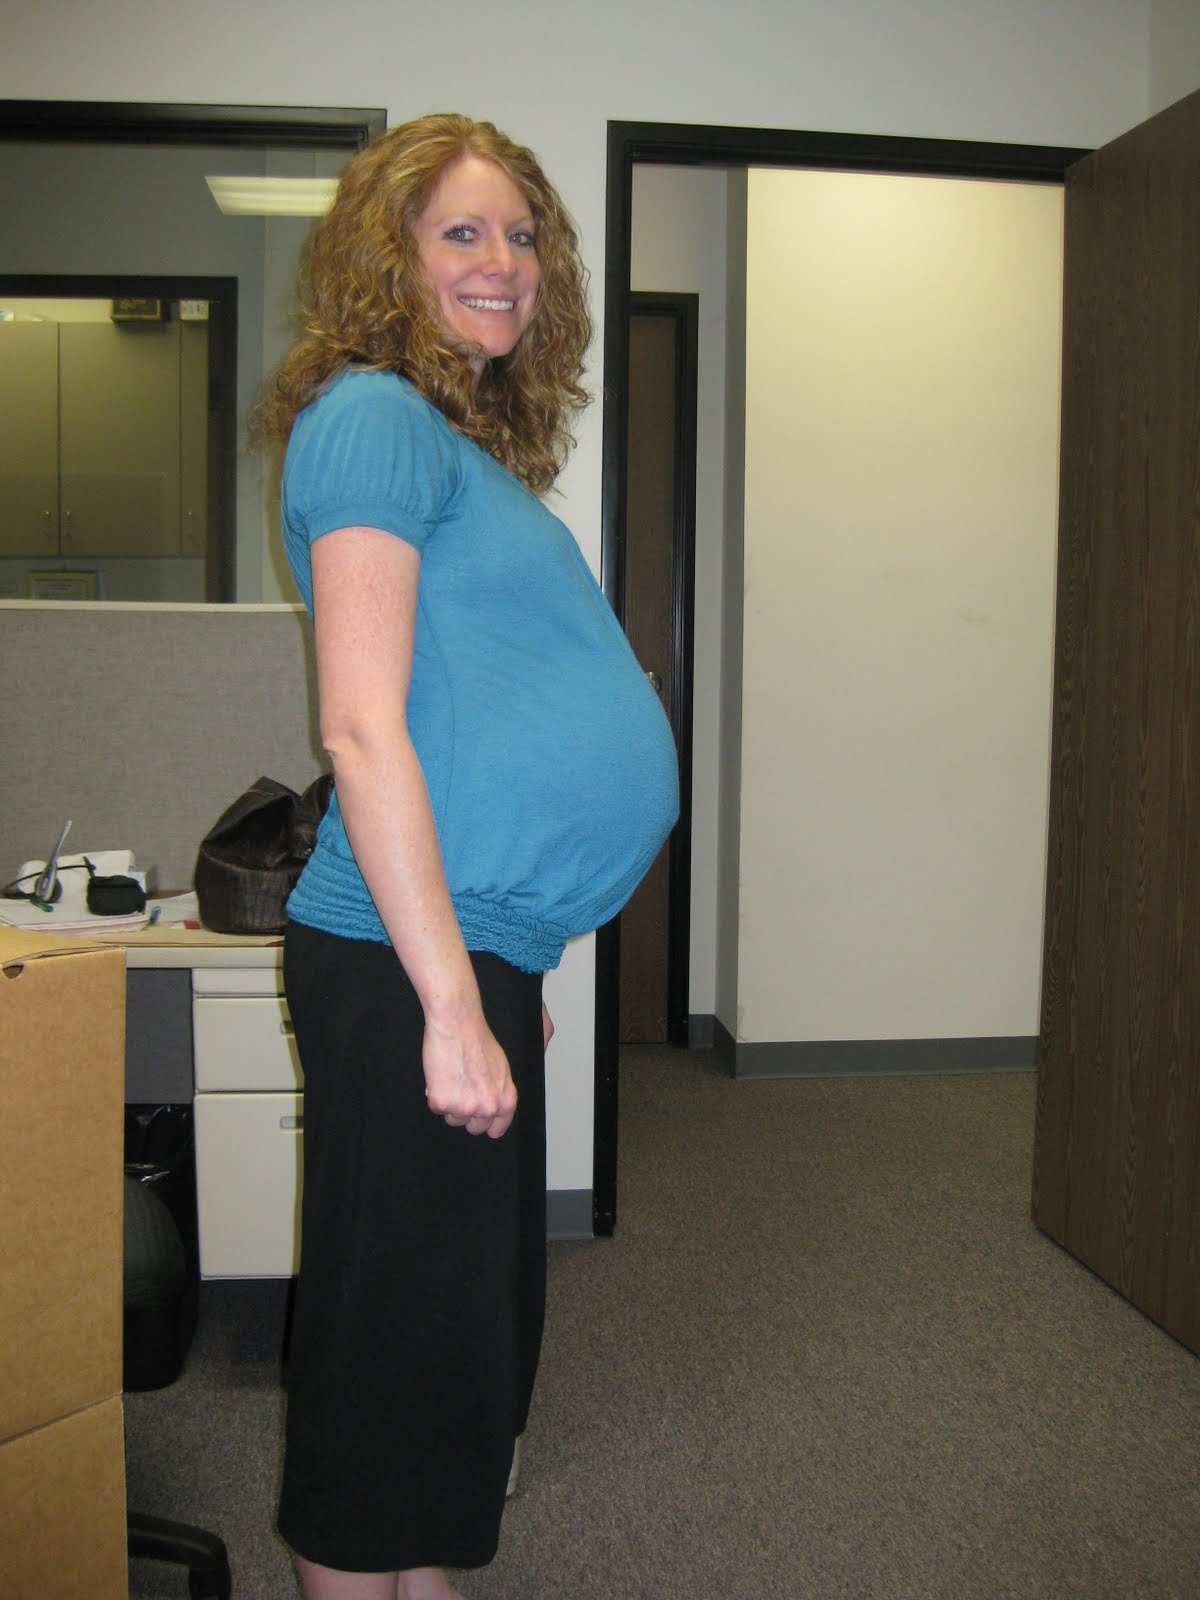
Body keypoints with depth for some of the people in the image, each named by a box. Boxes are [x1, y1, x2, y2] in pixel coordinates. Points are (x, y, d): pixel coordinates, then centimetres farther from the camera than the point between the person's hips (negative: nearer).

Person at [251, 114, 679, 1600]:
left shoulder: (473, 445, 17)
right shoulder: (373, 417, -10)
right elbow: (363, 730, -19)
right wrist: (450, 1003, -21)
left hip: (476, 947, 10)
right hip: (403, 965, -10)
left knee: (482, 1306, 21)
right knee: (401, 1327, 3)